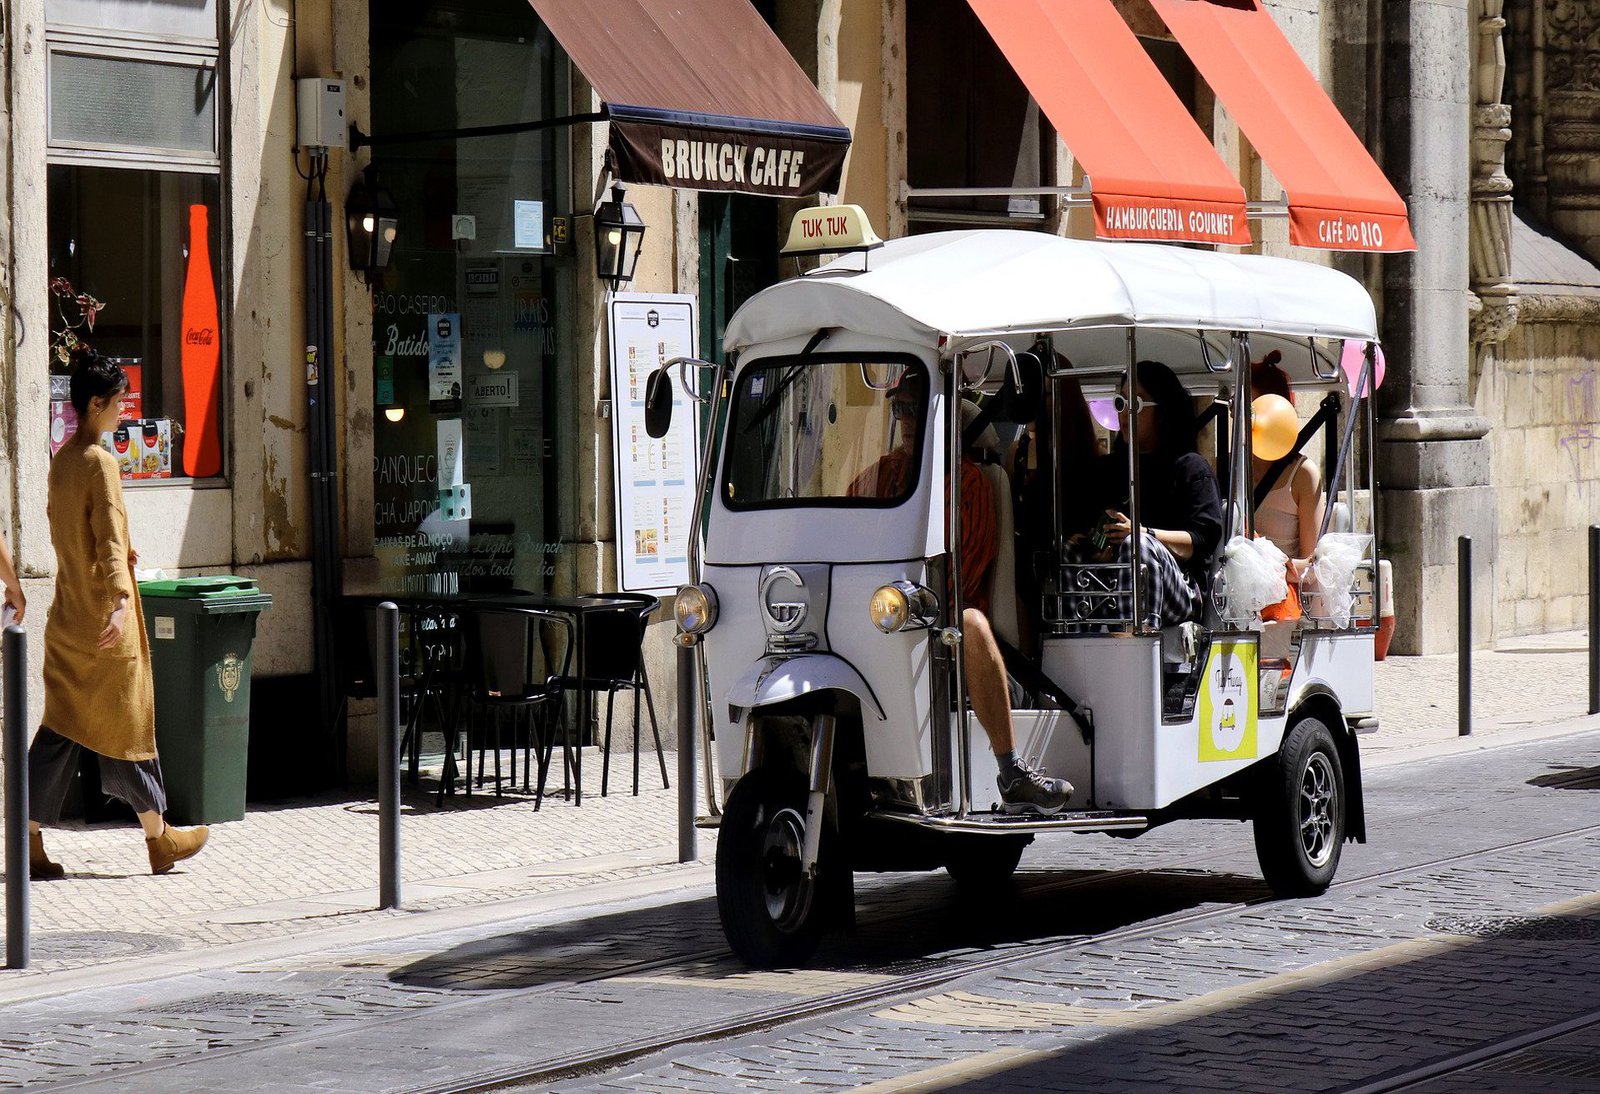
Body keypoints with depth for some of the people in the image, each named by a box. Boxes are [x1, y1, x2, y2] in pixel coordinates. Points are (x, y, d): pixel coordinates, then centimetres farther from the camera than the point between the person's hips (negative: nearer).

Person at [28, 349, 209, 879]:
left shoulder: (62, 458, 10)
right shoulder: (100, 462, -15)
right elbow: (111, 540, -26)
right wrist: (120, 601, -33)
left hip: (67, 615, 8)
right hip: (102, 615, -8)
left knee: (59, 728, 7)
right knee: (126, 721, 3)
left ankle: (31, 841, 2)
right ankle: (159, 837, 15)